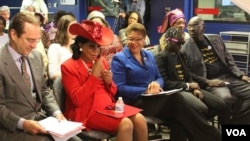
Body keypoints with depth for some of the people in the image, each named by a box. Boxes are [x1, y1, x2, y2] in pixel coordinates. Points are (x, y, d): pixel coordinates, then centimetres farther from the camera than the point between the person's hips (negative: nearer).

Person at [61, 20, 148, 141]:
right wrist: (94, 76, -17)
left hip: (108, 106, 6)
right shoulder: (68, 67, -6)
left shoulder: (101, 61, 11)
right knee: (125, 124, -27)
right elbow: (77, 100, -17)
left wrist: (109, 82, -5)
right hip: (88, 112, -6)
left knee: (139, 119, -19)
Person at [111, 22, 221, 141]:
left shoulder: (149, 55, 18)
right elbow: (120, 88, -9)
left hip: (153, 99, 6)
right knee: (174, 99, -29)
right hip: (135, 102, -6)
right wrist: (145, 91, -18)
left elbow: (160, 78, 19)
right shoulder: (119, 59, -1)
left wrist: (157, 84, -7)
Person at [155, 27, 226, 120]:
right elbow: (164, 83, -16)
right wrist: (187, 85, -13)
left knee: (220, 105, -2)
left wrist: (194, 88, -2)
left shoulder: (180, 55, 20)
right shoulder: (161, 57, -8)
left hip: (188, 89, 9)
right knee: (202, 109, -32)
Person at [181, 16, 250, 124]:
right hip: (210, 82, -6)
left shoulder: (216, 39, 15)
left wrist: (240, 75, 5)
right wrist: (207, 82, -15)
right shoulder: (186, 48, -1)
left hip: (229, 77, 6)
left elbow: (229, 60, 18)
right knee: (226, 98, -34)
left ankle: (237, 122, -7)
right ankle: (227, 122, -10)